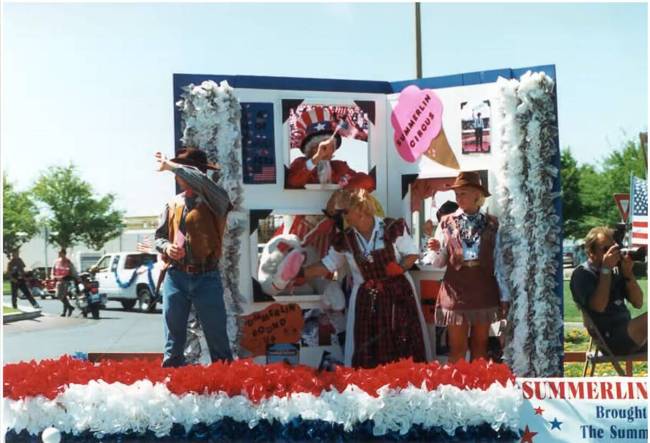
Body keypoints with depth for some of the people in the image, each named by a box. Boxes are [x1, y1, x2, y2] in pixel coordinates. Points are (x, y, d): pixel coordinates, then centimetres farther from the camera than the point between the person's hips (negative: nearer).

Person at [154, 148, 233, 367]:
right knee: (173, 339, 8)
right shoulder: (173, 204, 11)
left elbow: (201, 180, -26)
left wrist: (171, 165, -16)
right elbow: (159, 237, 17)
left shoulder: (215, 200, -4)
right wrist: (167, 247, -6)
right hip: (175, 276, 4)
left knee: (217, 338, 2)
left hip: (206, 277, -4)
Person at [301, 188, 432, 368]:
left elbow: (412, 253, -3)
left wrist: (400, 268, -21)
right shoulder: (344, 240, -1)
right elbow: (327, 265, 9)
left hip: (399, 294, -2)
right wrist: (300, 274, 2)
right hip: (366, 300, 2)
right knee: (366, 353, -1)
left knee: (405, 348, 1)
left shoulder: (393, 228, -10)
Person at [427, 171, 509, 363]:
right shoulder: (446, 223, 3)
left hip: (484, 291, 1)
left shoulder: (491, 224, 3)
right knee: (457, 349, 2)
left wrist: (505, 296, 3)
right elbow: (438, 264, 3)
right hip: (456, 292, -1)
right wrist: (437, 250, -19)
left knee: (480, 347, 10)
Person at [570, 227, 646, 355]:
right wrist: (606, 269, -16)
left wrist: (628, 272, -2)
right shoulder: (582, 274, -5)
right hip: (609, 338, -7)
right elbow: (599, 306, -20)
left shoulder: (616, 270, 13)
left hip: (627, 331, 7)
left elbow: (638, 303, 11)